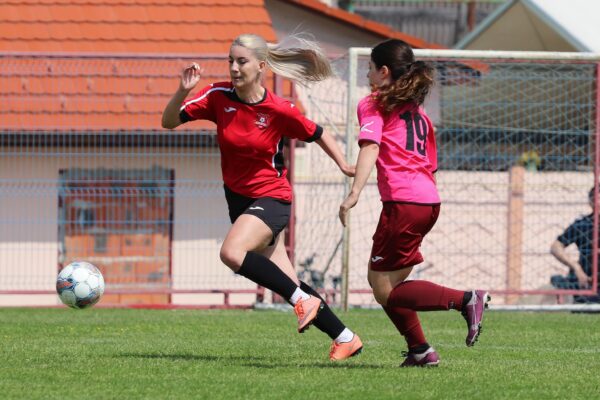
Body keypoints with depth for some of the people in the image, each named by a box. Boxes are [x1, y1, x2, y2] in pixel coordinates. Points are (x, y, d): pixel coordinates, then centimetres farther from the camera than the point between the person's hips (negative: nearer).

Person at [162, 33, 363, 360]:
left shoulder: (279, 111, -16)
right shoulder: (219, 97, -6)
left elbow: (317, 134, 1)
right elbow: (169, 122, -8)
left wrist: (344, 166, -5)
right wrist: (183, 91, -24)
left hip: (272, 198, -5)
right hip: (238, 197, 5)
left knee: (232, 253, -31)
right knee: (289, 286, 8)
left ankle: (303, 299, -16)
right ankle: (345, 338, 22)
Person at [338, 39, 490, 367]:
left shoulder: (373, 104, 3)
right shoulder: (418, 112, 25)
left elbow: (370, 146, -15)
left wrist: (354, 193, -25)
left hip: (402, 202, -8)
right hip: (429, 201, 8)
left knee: (386, 291, -5)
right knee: (381, 281, 18)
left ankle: (466, 300, -18)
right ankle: (420, 350, 14)